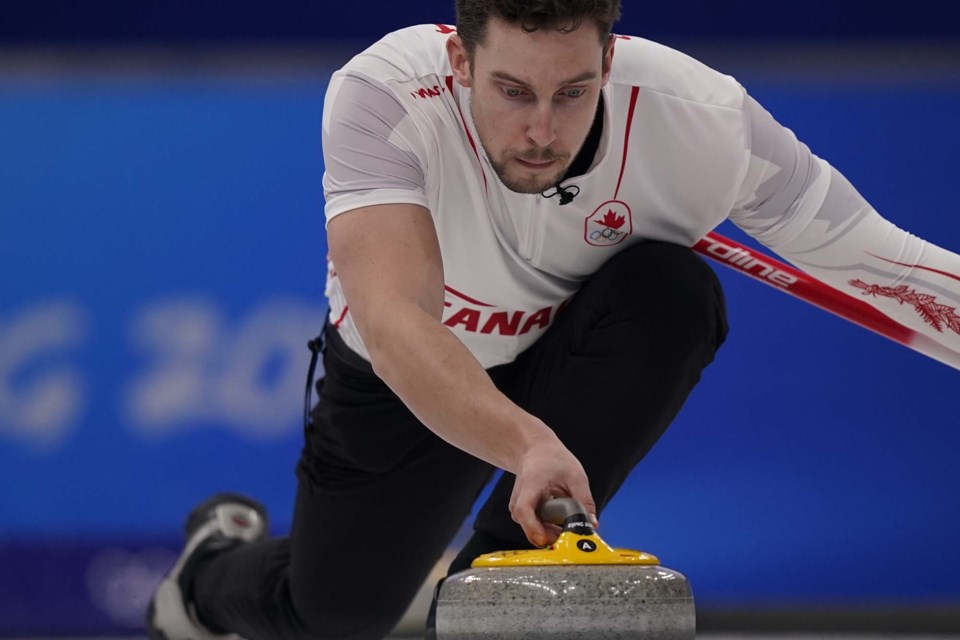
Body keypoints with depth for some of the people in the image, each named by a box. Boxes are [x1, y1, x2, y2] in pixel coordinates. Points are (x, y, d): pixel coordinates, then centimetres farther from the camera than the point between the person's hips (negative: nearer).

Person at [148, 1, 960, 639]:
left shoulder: (701, 118, -33)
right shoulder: (380, 95, -38)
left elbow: (882, 264, -24)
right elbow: (394, 324, -51)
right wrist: (525, 444, -65)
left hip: (577, 366, 1)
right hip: (408, 382, 0)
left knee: (675, 292, -30)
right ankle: (219, 561, 43)